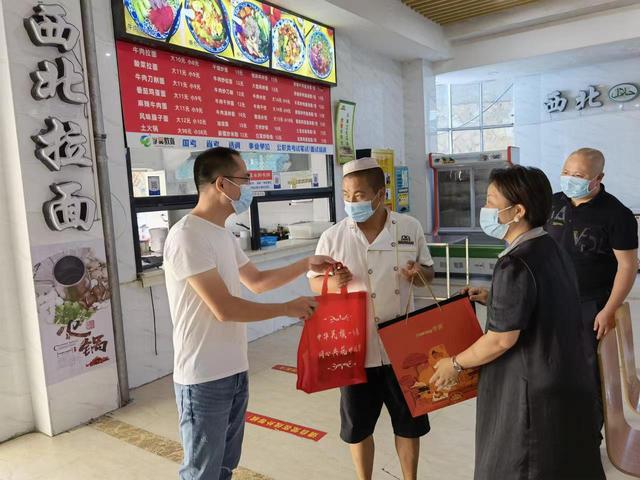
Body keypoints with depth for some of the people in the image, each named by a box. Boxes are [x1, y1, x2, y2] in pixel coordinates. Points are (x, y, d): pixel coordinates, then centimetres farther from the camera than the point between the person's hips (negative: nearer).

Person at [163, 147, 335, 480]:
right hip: (204, 379, -9)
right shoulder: (187, 237, -21)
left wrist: (307, 265, 11)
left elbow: (256, 281, 20)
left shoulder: (224, 235, 9)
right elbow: (225, 309, -24)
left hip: (234, 372, 9)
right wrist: (287, 308, -14)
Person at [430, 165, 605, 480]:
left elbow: (501, 339, -22)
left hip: (530, 392, -9)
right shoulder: (553, 251, 4)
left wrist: (456, 364, -9)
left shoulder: (516, 264, -24)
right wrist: (493, 300, 12)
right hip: (567, 383, 9)